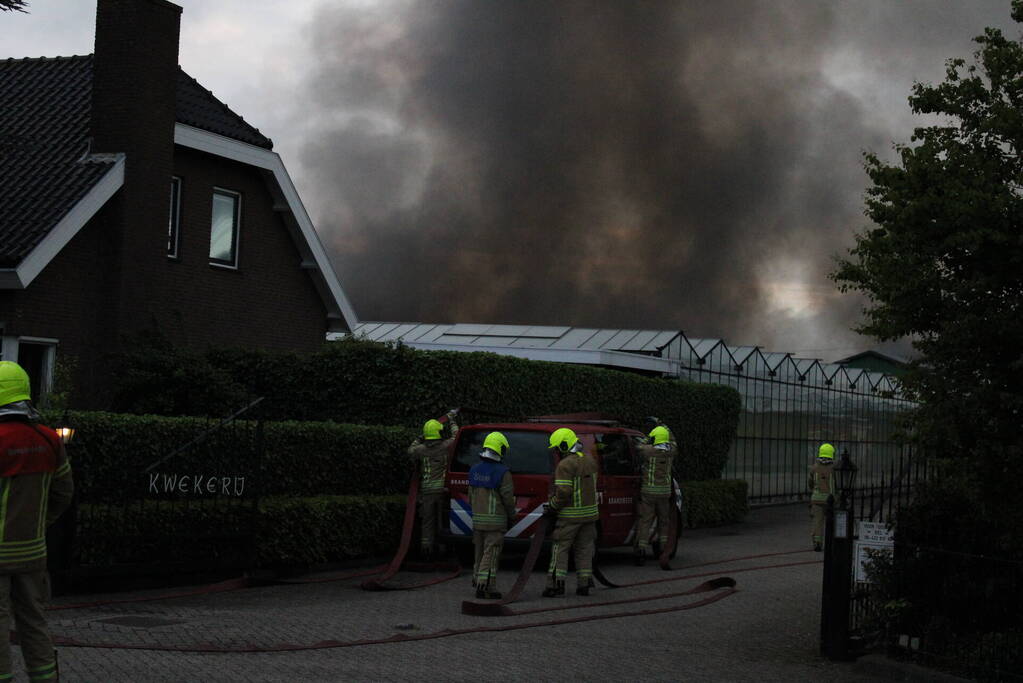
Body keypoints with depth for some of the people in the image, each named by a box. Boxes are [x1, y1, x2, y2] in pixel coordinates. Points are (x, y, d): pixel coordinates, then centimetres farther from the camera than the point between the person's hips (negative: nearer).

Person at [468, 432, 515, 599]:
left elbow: (471, 496, 12)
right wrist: (511, 517, 3)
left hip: (477, 518, 6)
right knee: (491, 554, -3)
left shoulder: (475, 470, 5)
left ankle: (478, 582, 22)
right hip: (495, 521, -6)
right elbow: (508, 498, -12)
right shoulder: (502, 472, -15)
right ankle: (485, 587, -7)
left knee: (481, 552, 16)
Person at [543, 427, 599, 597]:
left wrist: (552, 507, -7)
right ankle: (584, 584, 12)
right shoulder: (589, 459, 7)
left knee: (560, 548, 0)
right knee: (584, 548, 12)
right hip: (589, 511, 7)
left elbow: (563, 493, -23)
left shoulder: (565, 465, -18)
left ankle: (556, 583, -3)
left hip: (570, 515, -7)